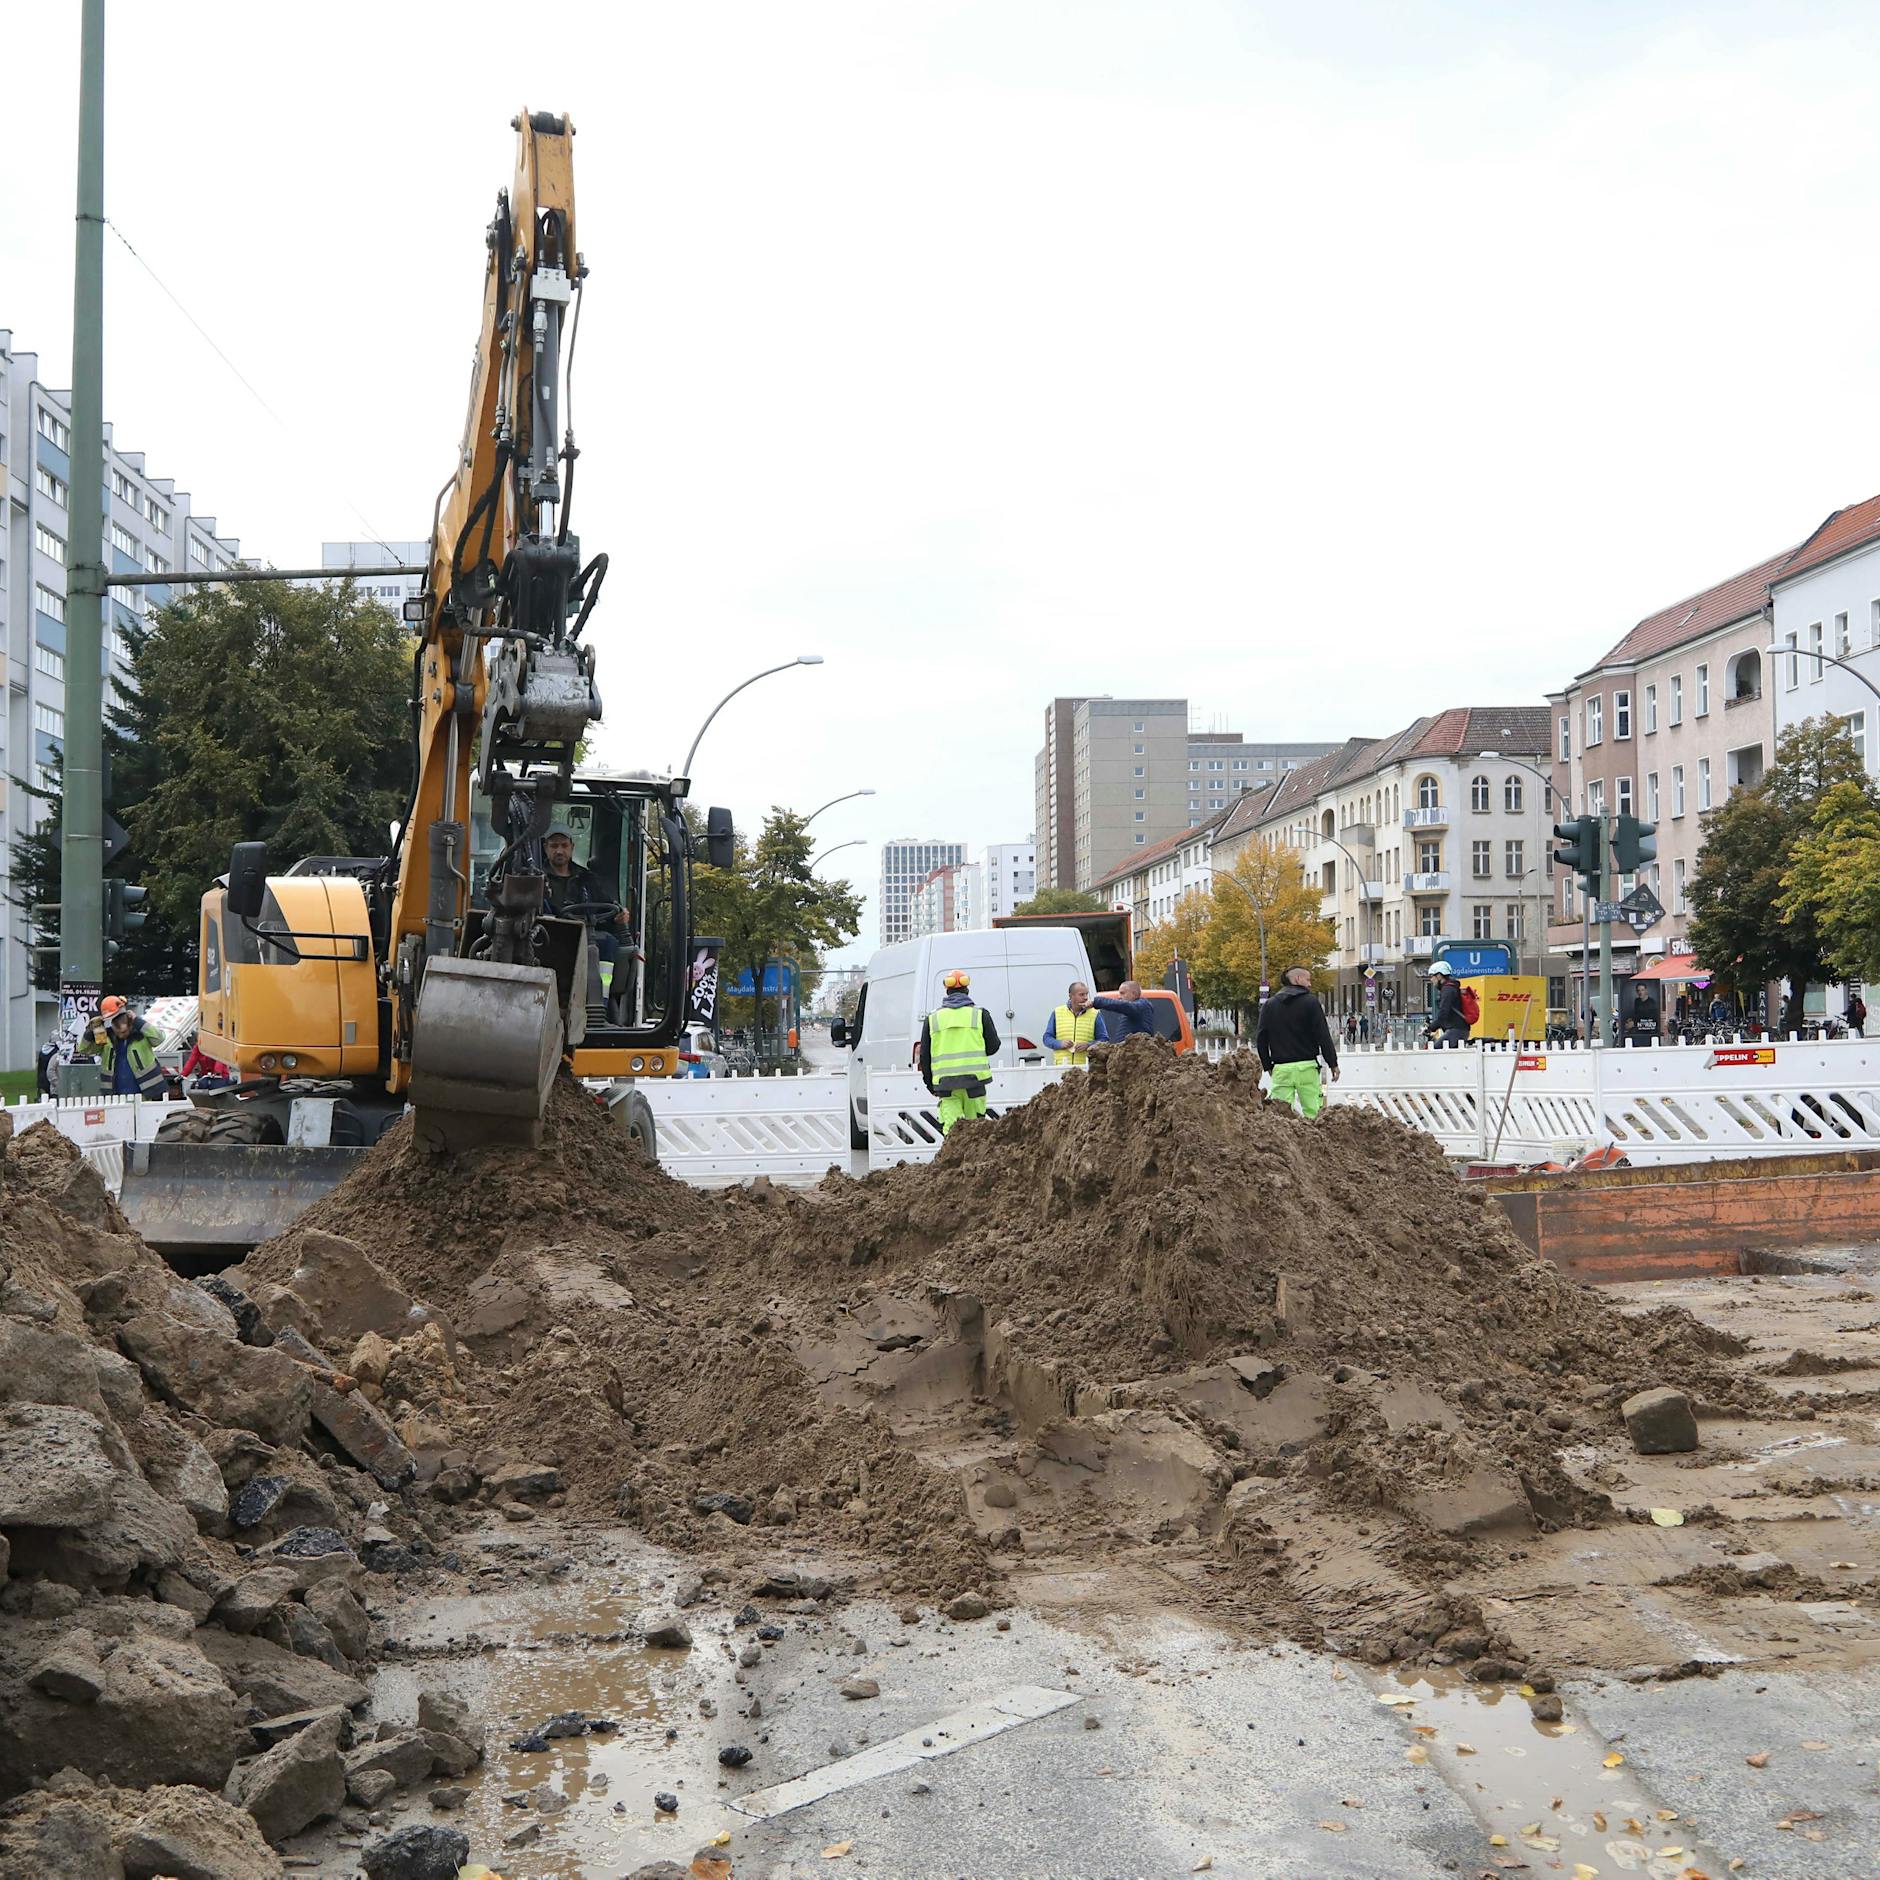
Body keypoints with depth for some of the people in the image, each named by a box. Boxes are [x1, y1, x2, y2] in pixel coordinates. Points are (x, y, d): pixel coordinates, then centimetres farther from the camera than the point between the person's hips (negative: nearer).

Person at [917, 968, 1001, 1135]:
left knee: (951, 1126, -4)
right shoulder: (980, 1014, 4)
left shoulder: (932, 1018, 8)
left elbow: (924, 1054, 9)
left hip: (945, 1082, 1)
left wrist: (930, 1083, 17)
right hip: (975, 1078, -1)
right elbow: (993, 1045, 6)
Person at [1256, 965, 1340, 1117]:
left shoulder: (1269, 1005, 11)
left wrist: (1268, 1065, 18)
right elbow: (1323, 1036, -4)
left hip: (1280, 1069, 3)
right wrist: (1333, 1063, 3)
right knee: (1313, 1113, -2)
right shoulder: (1310, 1002, -1)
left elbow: (1261, 1039, 10)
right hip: (1306, 1067, -3)